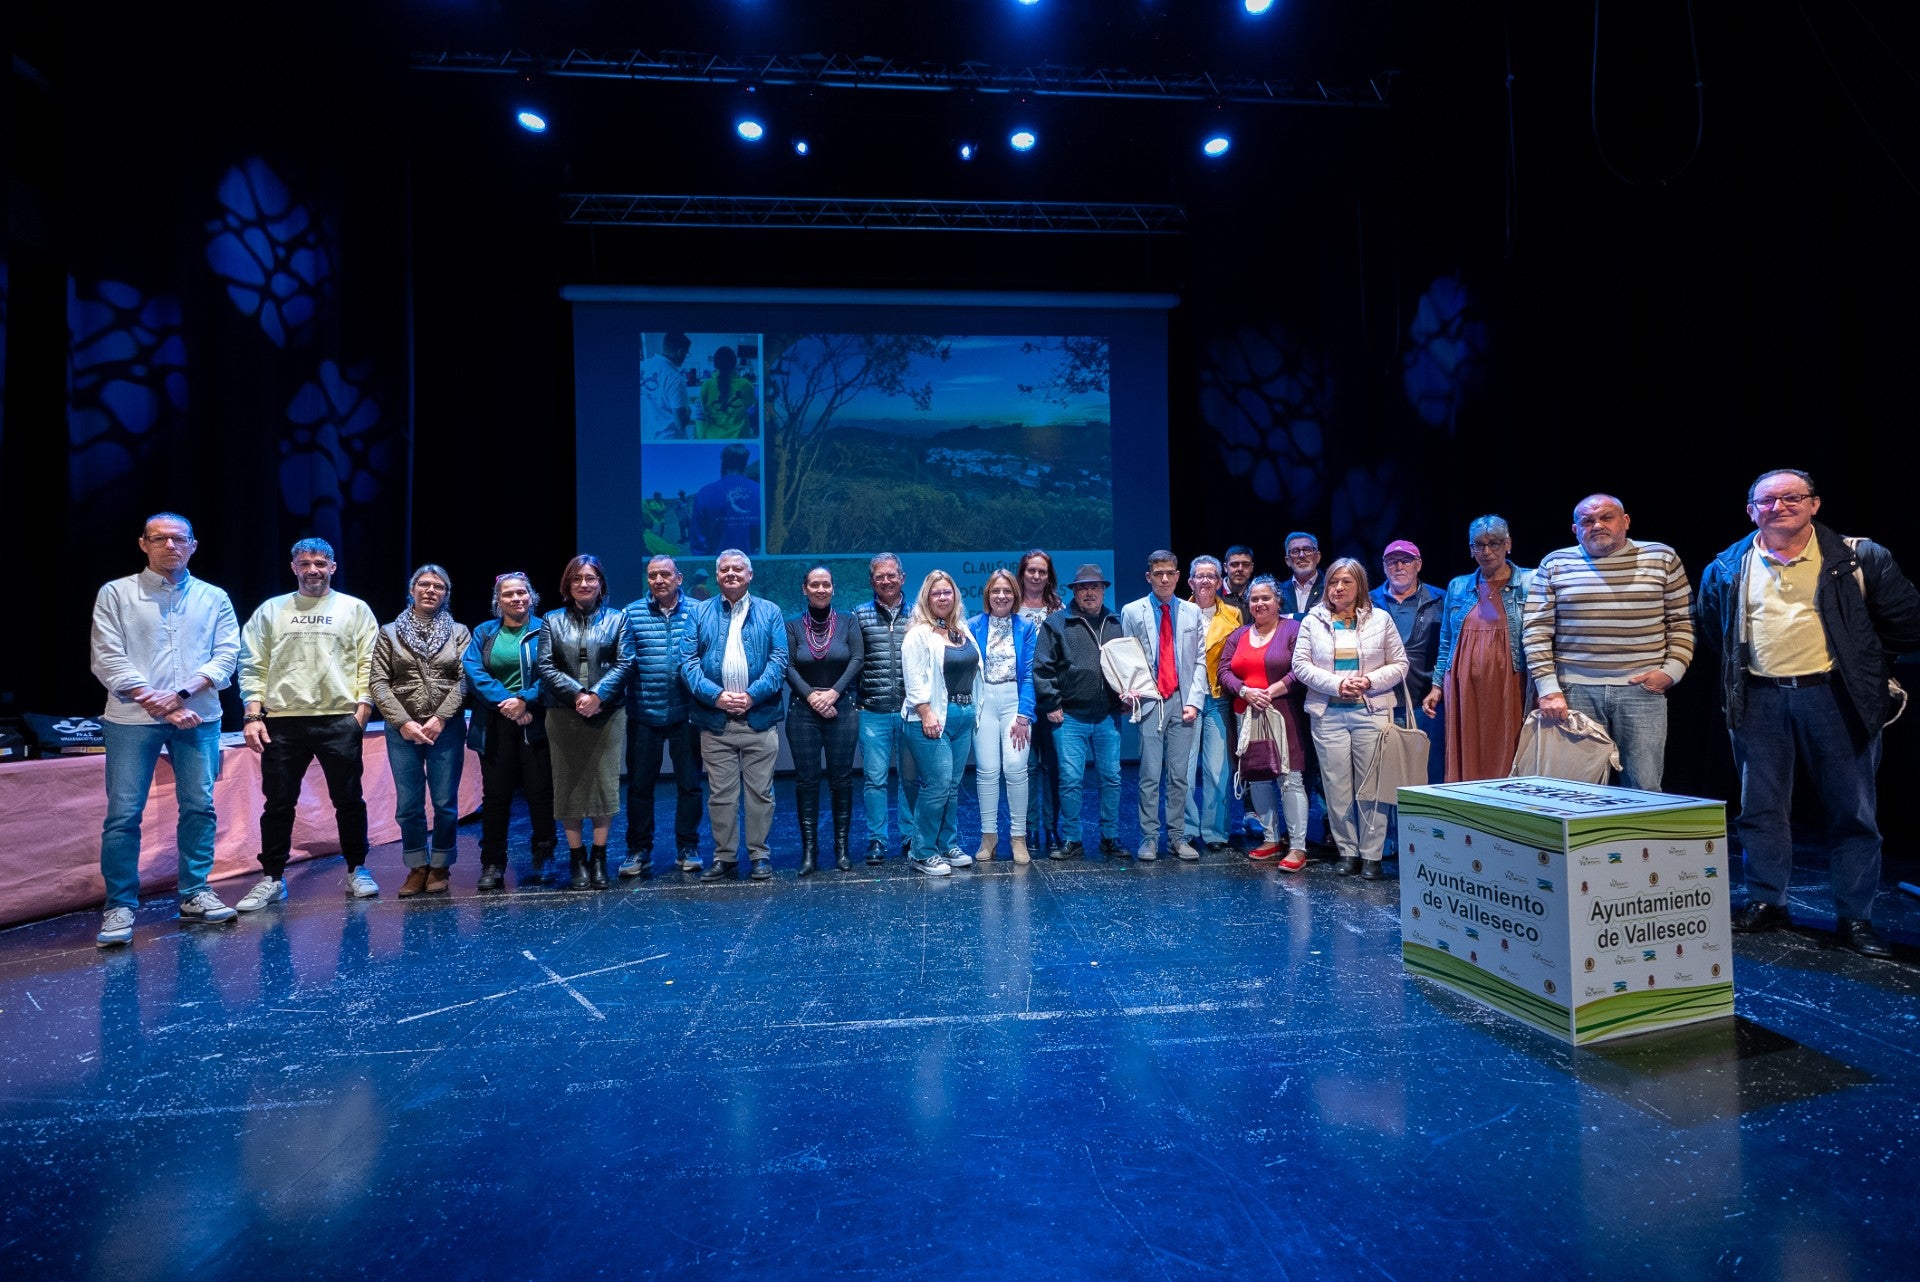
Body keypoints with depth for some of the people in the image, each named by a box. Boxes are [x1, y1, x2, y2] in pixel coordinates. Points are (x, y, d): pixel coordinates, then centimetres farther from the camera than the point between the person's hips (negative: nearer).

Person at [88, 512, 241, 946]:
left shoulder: (214, 598, 9)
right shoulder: (115, 594, 5)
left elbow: (226, 655, 2)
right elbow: (107, 659, -3)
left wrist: (181, 693, -12)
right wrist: (156, 703, -11)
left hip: (198, 718, 2)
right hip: (132, 718, -1)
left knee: (199, 807, 4)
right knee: (124, 813, -2)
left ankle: (194, 894, 15)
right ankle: (119, 906, 8)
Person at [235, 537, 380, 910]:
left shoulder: (355, 609, 6)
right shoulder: (271, 610, 10)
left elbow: (368, 666, 2)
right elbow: (253, 666, 8)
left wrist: (362, 710, -6)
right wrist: (254, 716, -1)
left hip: (339, 721, -1)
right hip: (282, 722, 2)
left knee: (349, 800, 6)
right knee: (278, 804, 7)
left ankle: (357, 870, 19)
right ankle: (272, 878, 20)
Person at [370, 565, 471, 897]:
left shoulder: (459, 632, 7)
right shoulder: (389, 632, 8)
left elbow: (464, 680, -1)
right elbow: (378, 682, 1)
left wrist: (439, 719, -11)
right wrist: (403, 722, -10)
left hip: (446, 729, 0)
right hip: (402, 729, 1)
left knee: (445, 802, 1)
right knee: (408, 804, 3)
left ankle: (440, 866, 17)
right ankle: (417, 867, 18)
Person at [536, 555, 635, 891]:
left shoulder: (617, 619, 8)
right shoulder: (553, 620, 10)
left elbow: (624, 663, -2)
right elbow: (544, 665, 1)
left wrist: (597, 694, -15)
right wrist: (575, 693, -13)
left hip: (607, 713, -1)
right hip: (563, 714, 1)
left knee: (605, 784, 0)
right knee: (568, 785, 4)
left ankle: (599, 858, 12)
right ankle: (577, 859, 15)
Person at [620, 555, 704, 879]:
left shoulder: (697, 612, 1)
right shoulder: (633, 613, 3)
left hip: (685, 712, 0)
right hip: (644, 713, 1)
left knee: (689, 782, 7)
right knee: (639, 783, 8)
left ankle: (687, 848, 21)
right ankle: (639, 851, 21)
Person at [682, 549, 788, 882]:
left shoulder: (770, 612, 8)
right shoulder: (700, 612, 10)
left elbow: (779, 659, 0)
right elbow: (688, 661, 2)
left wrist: (752, 695, -13)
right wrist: (716, 695, -12)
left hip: (760, 717, -1)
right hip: (715, 720, 1)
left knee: (760, 791, 5)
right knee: (720, 793, 6)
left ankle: (760, 854, 18)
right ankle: (724, 857, 18)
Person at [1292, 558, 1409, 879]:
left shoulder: (1380, 619, 7)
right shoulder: (1313, 621, 7)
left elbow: (1399, 665, 6)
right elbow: (1301, 665, 0)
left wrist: (1369, 681, -11)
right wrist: (1336, 683, -12)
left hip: (1371, 712, -1)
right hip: (1328, 714, 1)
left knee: (1371, 786, 1)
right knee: (1336, 786, 3)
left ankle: (1371, 855, 9)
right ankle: (1347, 852, 14)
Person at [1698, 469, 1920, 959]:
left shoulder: (1858, 558, -1)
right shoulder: (1727, 569, 5)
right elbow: (1711, 631, 19)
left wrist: (1858, 660, 6)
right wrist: (1740, 670, 12)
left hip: (1837, 698, -1)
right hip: (1759, 701, 2)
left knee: (1853, 812, 6)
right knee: (1761, 809, 8)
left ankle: (1855, 918, 17)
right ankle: (1766, 904, 21)